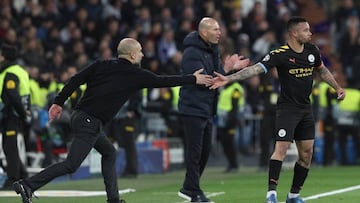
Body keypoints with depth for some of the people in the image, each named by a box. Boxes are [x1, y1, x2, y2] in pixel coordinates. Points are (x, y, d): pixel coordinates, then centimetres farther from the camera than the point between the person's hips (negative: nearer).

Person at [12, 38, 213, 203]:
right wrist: (193, 79, 15)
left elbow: (76, 80, 6)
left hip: (79, 115, 9)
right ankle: (28, 185, -20)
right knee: (71, 165, -11)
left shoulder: (101, 66, 11)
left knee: (110, 152, 22)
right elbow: (163, 81, 4)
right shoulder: (135, 75, -3)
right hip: (90, 122, -9)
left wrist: (59, 102, 11)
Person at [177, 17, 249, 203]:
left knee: (205, 151, 13)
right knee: (195, 151, -6)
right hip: (193, 109, -9)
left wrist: (232, 68, 0)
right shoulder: (192, 53, -17)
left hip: (207, 109, 9)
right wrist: (225, 70, -27)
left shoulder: (212, 50, 12)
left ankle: (189, 188, 23)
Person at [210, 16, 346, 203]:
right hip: (287, 108, -6)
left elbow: (322, 70, 23)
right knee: (281, 148, -17)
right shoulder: (280, 54, -16)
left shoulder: (312, 51, 3)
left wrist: (337, 88, 22)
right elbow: (256, 69, -23)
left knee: (306, 154, 6)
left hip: (305, 109, 6)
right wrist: (228, 78, -32)